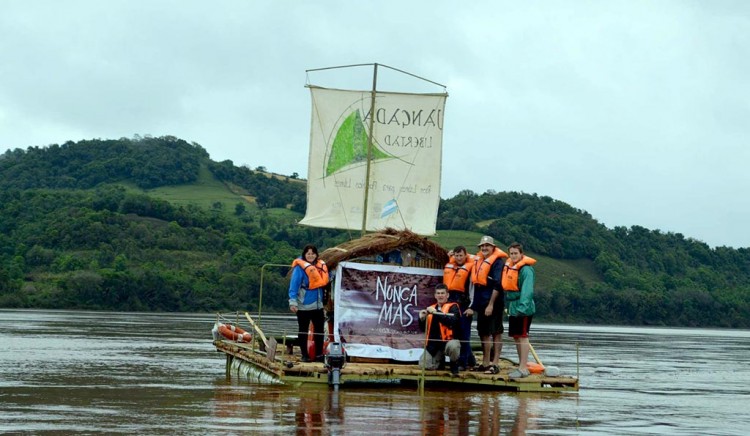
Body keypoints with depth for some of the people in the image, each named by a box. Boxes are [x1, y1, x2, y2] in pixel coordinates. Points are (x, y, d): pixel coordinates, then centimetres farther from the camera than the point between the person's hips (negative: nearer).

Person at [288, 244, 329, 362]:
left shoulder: (321, 266, 6)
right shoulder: (299, 267, -11)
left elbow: (324, 282, 17)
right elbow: (294, 285, -14)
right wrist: (293, 302, -20)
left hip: (318, 305, 6)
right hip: (304, 306, -6)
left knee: (319, 330, 9)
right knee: (303, 330, 4)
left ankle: (319, 354, 17)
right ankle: (305, 355, 10)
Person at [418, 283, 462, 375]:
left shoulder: (453, 307, -5)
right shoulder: (431, 308, 12)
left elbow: (453, 322, -25)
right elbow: (424, 329, 16)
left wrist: (436, 313, -29)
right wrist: (422, 319, -6)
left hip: (448, 341, -5)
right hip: (433, 344, 5)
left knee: (453, 346, -39)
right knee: (424, 365, -12)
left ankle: (454, 364, -6)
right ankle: (440, 359, 22)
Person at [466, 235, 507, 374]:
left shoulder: (497, 262, -9)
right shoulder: (478, 260, 14)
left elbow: (497, 285, -15)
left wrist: (491, 304, -18)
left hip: (493, 302, -8)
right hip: (481, 302, 8)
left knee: (496, 332, -4)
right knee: (483, 332, 13)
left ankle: (495, 364, -4)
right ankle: (485, 363, 21)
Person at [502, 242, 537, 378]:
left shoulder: (526, 269, -14)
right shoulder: (509, 266, 11)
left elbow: (527, 290, -22)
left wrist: (522, 306, -30)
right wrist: (509, 305, 14)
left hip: (523, 307, -9)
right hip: (512, 306, 9)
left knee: (522, 336, -7)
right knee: (516, 336, 14)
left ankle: (523, 369, -6)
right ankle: (521, 365, 24)